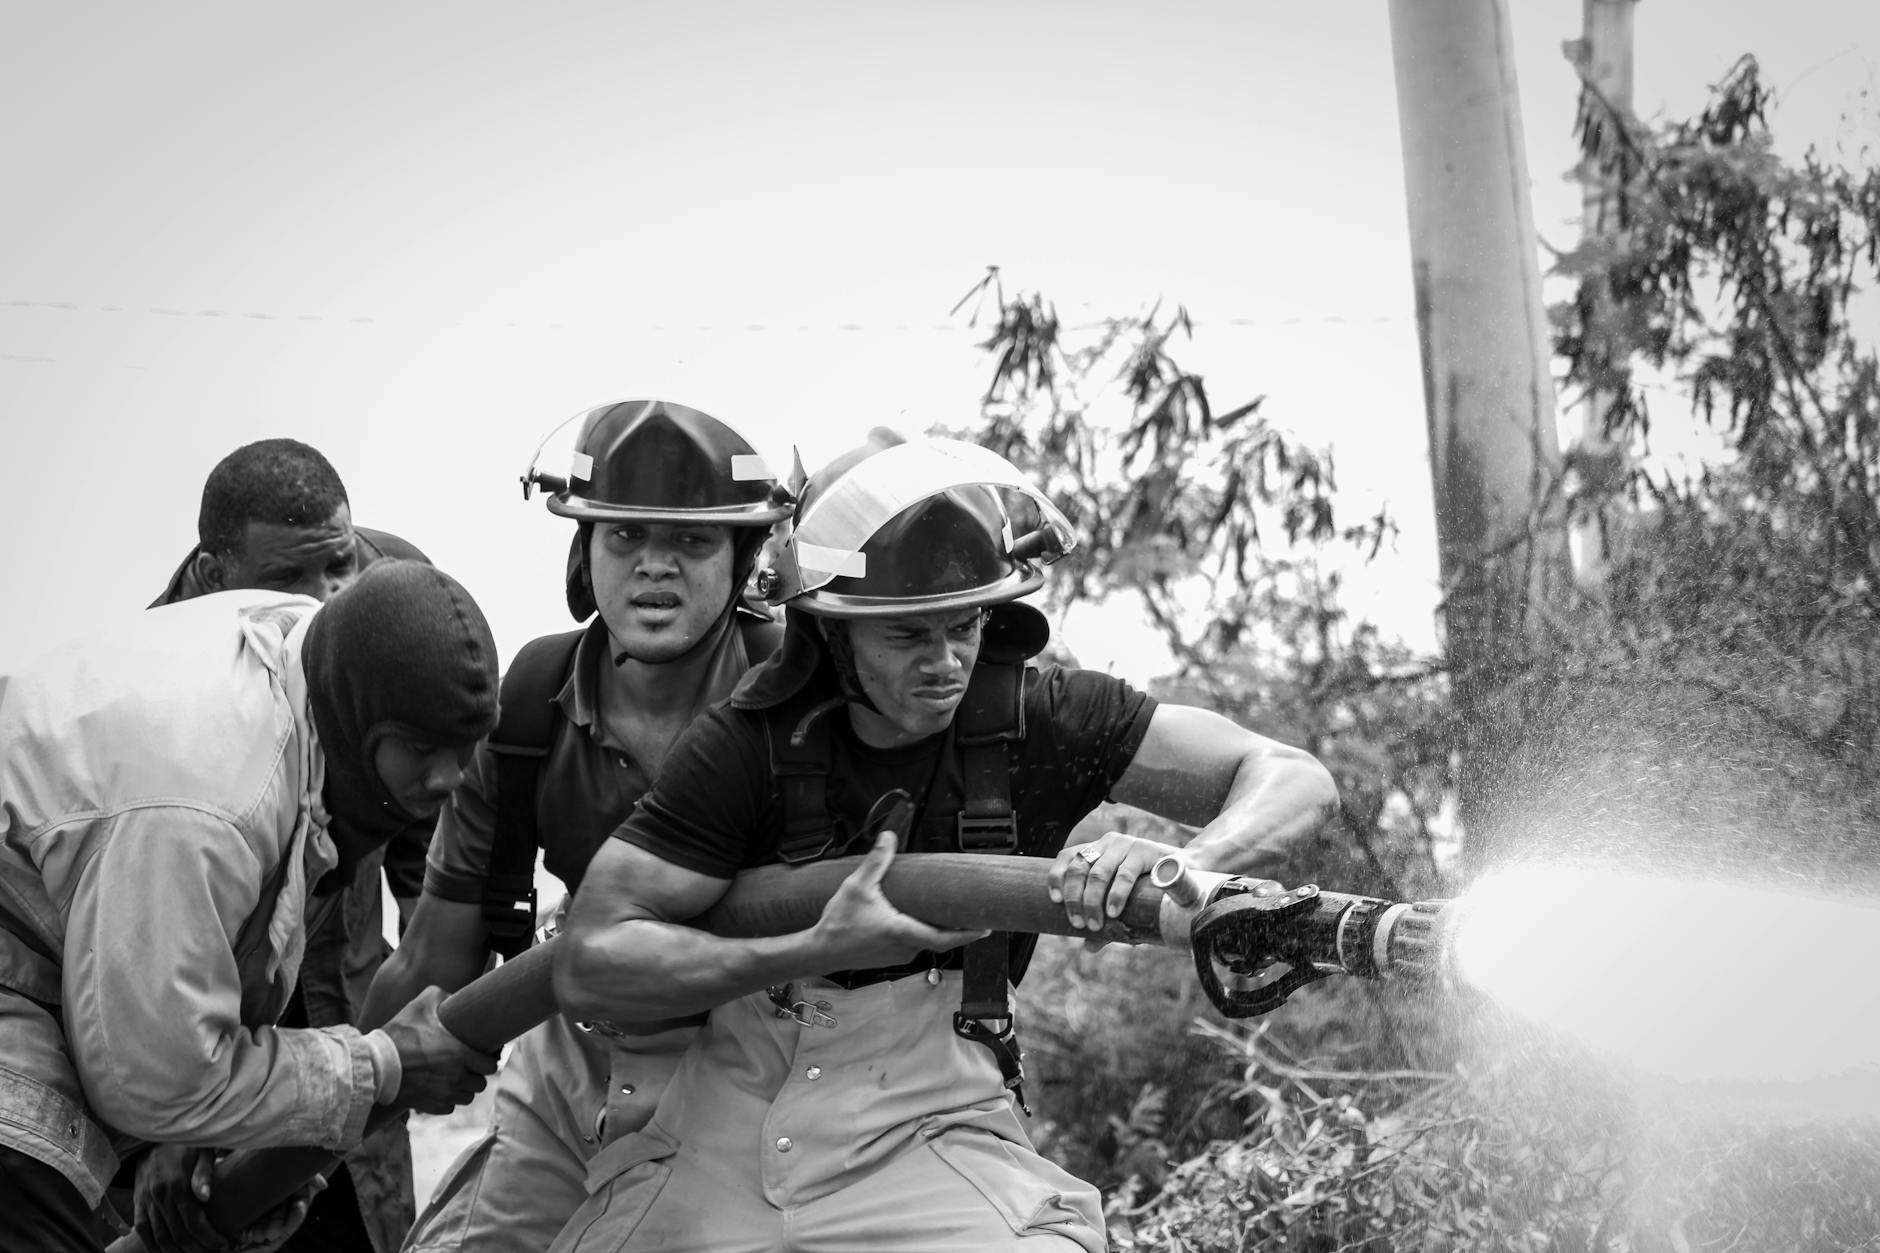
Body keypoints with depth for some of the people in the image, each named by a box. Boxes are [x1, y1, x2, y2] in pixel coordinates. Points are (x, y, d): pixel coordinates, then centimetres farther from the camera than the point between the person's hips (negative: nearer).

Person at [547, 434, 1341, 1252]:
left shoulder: (1038, 720, -7)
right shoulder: (747, 745, -9)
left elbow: (1295, 783, -8)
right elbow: (589, 966, -12)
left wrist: (1178, 868, -29)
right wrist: (817, 952, -23)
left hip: (933, 1117, -1)